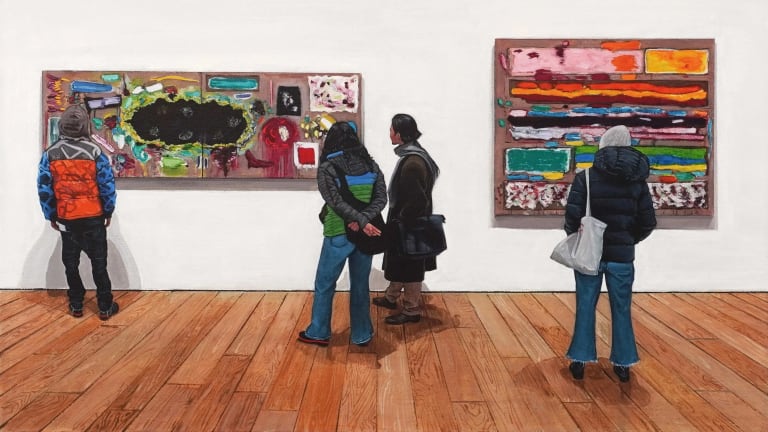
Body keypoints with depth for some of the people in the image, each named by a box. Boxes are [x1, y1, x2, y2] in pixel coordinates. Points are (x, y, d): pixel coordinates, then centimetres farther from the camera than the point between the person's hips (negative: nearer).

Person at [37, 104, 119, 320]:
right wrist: (109, 212, 4)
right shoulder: (95, 151, -9)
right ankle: (105, 306, 10)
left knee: (70, 262, 14)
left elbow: (44, 189, -1)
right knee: (98, 261, 6)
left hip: (66, 217, 2)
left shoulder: (50, 154, -4)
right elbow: (107, 185, -8)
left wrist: (51, 216, 10)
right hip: (94, 216, -1)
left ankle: (76, 305, 21)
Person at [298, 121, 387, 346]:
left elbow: (336, 202, -18)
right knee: (360, 286, 14)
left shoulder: (327, 167, -7)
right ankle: (362, 335, 22)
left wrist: (362, 222, -20)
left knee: (324, 285, 12)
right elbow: (381, 198, -5)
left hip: (338, 235, -3)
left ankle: (318, 333, 23)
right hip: (364, 233, 4)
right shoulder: (371, 165, 5)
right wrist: (363, 219, -16)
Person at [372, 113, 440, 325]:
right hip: (408, 223, 10)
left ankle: (412, 310, 16)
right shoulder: (413, 155, 6)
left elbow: (416, 200, -27)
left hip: (409, 226, -10)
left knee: (409, 269, 3)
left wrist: (400, 222, -17)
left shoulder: (412, 163, -25)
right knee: (398, 264, 23)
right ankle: (391, 297, 40)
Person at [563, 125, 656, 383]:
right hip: (622, 256, 2)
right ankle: (623, 364, 20)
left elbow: (572, 215, -14)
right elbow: (648, 222, 3)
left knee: (585, 308, 9)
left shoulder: (586, 177, -8)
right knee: (621, 310, 12)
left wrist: (574, 237, 5)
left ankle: (579, 362, 15)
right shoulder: (638, 180, 1)